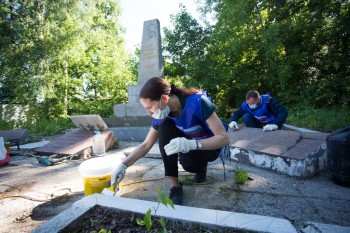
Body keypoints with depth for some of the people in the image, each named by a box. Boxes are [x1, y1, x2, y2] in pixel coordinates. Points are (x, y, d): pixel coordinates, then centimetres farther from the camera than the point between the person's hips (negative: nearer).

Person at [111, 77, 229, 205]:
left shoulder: (197, 102, -33)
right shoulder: (162, 114, -16)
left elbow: (224, 138, -32)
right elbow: (146, 145, -8)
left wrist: (191, 144, -47)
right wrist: (123, 165, -20)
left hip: (210, 147, -5)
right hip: (188, 141, 5)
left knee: (188, 161, -37)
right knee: (165, 126, -25)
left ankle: (202, 166, 1)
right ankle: (175, 185, -19)